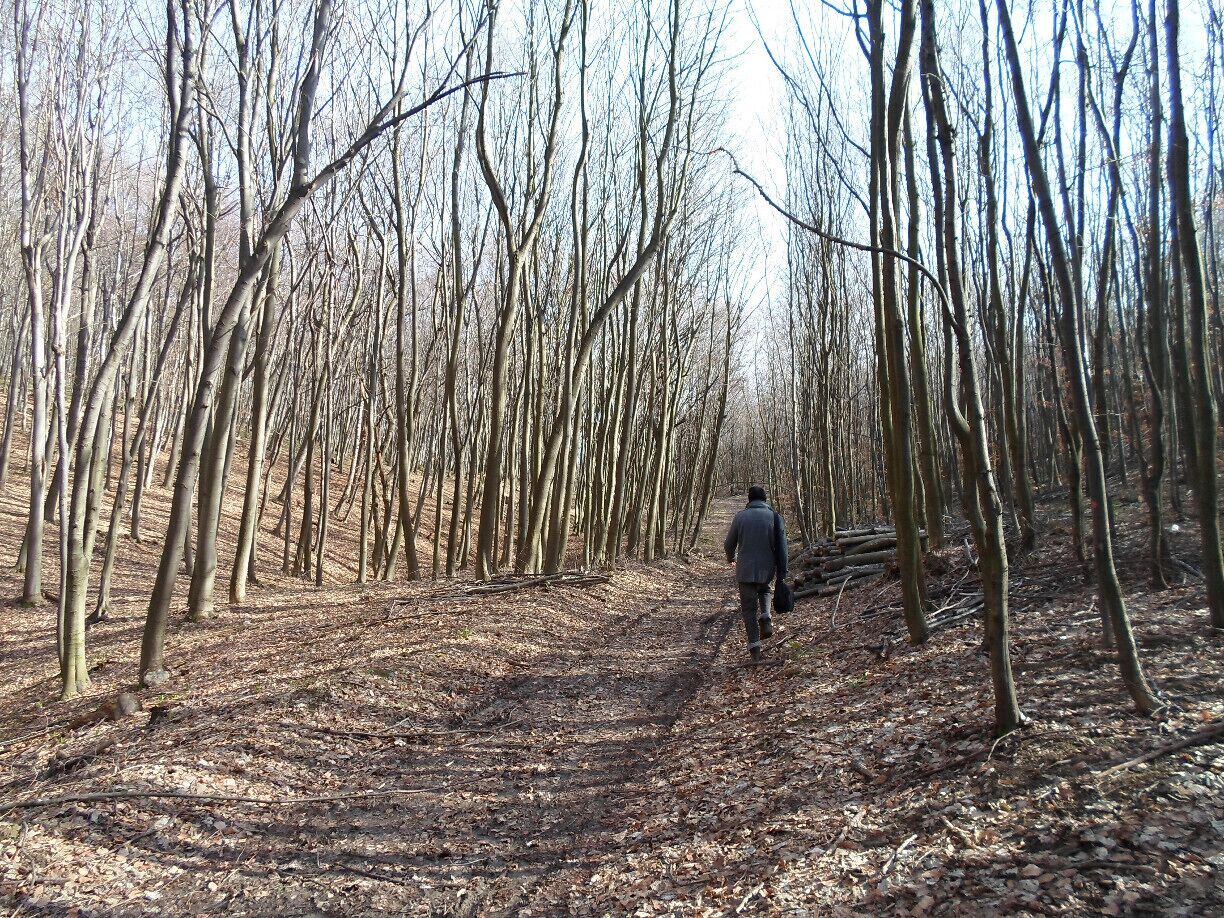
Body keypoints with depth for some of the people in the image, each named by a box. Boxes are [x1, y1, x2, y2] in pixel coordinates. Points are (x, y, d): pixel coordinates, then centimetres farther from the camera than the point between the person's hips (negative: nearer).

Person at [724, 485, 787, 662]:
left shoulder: (741, 516, -1)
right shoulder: (775, 517, 0)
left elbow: (729, 544, 6)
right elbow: (782, 548, -2)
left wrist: (731, 558, 27)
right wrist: (782, 573, 3)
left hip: (745, 571, -1)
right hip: (767, 569, 1)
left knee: (749, 607, 7)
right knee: (765, 590, 32)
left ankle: (754, 644, 1)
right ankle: (766, 618, 8)